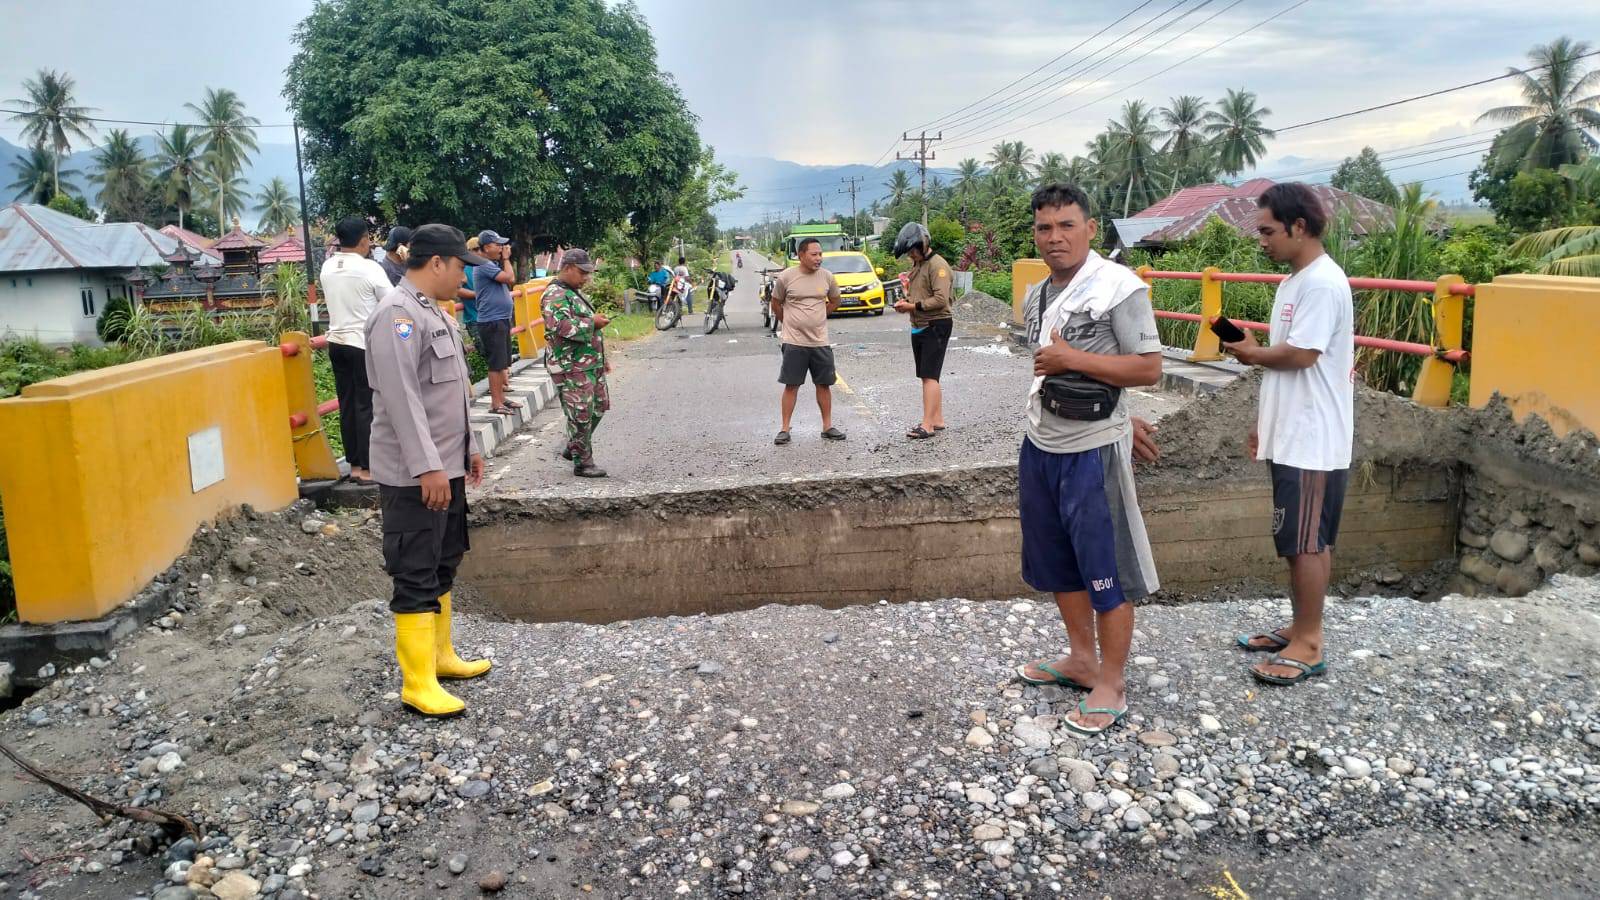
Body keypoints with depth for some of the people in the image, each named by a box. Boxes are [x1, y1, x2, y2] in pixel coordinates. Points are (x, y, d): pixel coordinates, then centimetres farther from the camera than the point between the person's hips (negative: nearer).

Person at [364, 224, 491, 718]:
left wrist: (468, 447, 22)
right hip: (414, 475, -10)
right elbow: (401, 396, -24)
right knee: (416, 576, -3)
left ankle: (440, 654, 32)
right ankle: (418, 684, 4)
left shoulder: (433, 312, 14)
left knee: (443, 564, 18)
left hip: (445, 466, 10)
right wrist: (427, 466, -27)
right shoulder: (397, 314, -17)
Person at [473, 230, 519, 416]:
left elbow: (512, 280, 16)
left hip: (502, 319, 10)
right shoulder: (484, 265, -15)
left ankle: (501, 397, 25)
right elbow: (509, 277, -19)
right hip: (491, 322, -10)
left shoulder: (493, 264, 15)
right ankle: (496, 403, -4)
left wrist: (505, 259, 14)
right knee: (496, 364, -8)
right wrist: (506, 259, -5)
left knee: (502, 363, 16)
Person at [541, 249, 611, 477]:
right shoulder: (555, 295, -15)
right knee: (581, 414, -4)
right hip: (571, 367, -10)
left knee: (598, 407, 16)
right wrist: (592, 322, -20)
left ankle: (572, 448, 31)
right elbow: (562, 327, -31)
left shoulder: (575, 293, 18)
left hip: (591, 363, 10)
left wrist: (601, 359, 27)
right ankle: (582, 462, 6)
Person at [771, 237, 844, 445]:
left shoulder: (826, 276, 1)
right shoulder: (786, 277, -7)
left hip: (820, 341, 3)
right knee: (791, 385, 1)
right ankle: (785, 429, 8)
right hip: (794, 342, -3)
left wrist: (815, 318, 12)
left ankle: (827, 427, 18)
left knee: (824, 384, 8)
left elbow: (835, 301, 16)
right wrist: (791, 323, 9)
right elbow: (776, 304, 6)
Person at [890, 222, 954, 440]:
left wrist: (913, 306, -18)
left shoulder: (937, 265, -14)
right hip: (919, 327, 9)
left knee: (929, 376, -12)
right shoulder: (917, 264, 15)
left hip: (936, 326, -9)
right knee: (927, 376, 12)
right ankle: (937, 420, 19)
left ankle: (927, 425, -13)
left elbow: (941, 300, -22)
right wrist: (905, 301, 2)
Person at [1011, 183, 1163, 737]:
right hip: (1039, 447, 8)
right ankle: (1081, 659, 34)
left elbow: (1149, 369, -16)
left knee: (1105, 569, 1)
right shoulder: (1037, 297, 10)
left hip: (1092, 453, -8)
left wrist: (1071, 359, -20)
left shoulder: (1119, 287, -13)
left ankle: (1111, 686, 13)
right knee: (1057, 562, 17)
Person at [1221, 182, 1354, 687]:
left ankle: (1309, 646, 8)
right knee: (1300, 542, 16)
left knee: (1308, 543, -2)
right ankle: (1300, 629, 27)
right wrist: (1263, 421, 18)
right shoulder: (1294, 282, 14)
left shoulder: (1323, 283, -17)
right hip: (1290, 435, 10)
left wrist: (1249, 353, -5)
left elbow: (1298, 354, -24)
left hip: (1312, 442, -10)